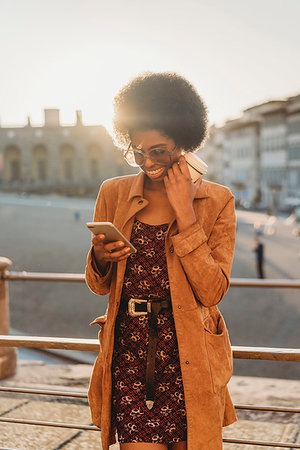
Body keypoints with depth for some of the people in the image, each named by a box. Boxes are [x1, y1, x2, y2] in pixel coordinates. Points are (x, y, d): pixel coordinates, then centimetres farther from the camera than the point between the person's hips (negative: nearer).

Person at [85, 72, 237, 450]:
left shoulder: (216, 202, -1)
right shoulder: (113, 194, 6)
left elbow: (211, 292, -11)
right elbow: (99, 286, 11)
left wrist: (184, 212, -14)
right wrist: (100, 258, -12)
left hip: (188, 355, -1)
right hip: (129, 352, 1)